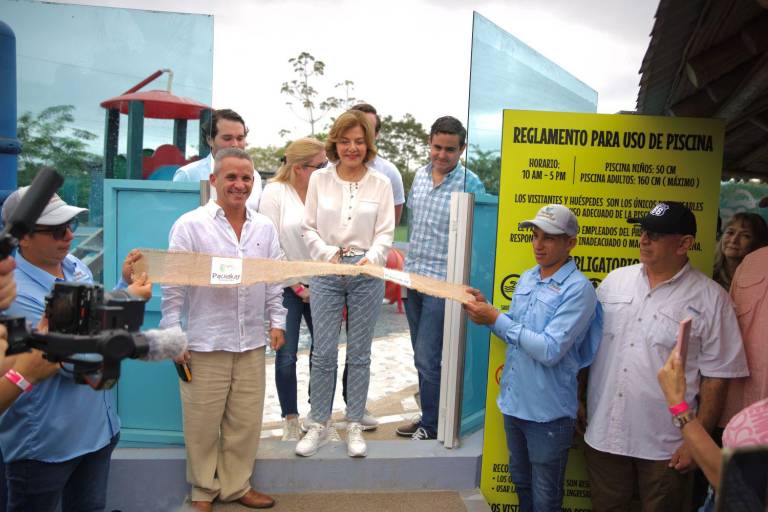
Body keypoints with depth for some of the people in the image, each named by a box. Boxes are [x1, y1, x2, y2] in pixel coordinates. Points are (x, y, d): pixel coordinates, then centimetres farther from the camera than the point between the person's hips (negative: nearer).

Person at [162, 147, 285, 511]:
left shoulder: (264, 227, 8)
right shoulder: (189, 225, -6)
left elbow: (274, 280, 13)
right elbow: (174, 285, -6)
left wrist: (277, 321, 9)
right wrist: (173, 335, -7)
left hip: (252, 344, 4)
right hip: (204, 344, -4)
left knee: (245, 421, 12)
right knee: (203, 423, 8)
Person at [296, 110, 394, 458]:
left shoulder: (380, 183, 4)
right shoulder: (319, 179, 5)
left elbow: (385, 233, 0)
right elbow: (309, 228, 5)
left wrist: (371, 258, -19)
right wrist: (329, 254, -12)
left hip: (366, 274, 0)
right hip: (326, 273, 0)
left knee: (359, 354, 8)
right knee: (324, 353, 2)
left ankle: (354, 427, 21)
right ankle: (318, 426, 17)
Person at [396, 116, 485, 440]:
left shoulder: (470, 184, -10)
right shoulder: (420, 175, 9)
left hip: (443, 282, -6)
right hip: (414, 277, 7)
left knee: (427, 359, -5)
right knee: (423, 356, 16)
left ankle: (431, 428, 12)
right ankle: (429, 416, 30)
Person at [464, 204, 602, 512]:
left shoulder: (578, 289, -18)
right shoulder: (527, 279, 6)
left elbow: (550, 350, -25)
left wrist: (496, 318, -21)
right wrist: (486, 310, -5)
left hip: (548, 411, -7)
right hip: (513, 401, 7)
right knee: (521, 483, 25)